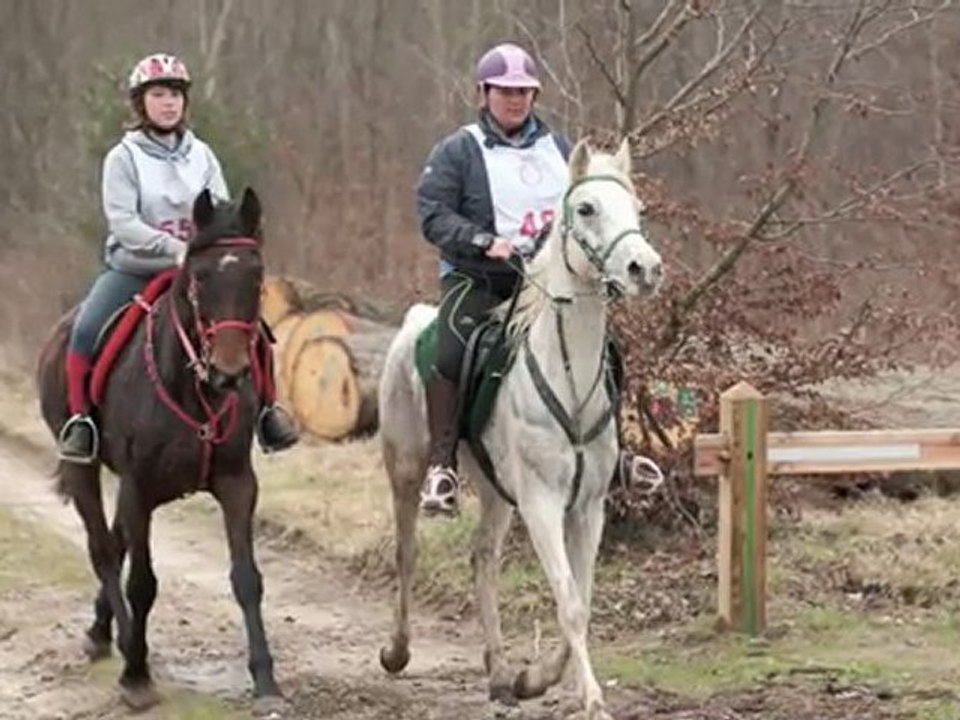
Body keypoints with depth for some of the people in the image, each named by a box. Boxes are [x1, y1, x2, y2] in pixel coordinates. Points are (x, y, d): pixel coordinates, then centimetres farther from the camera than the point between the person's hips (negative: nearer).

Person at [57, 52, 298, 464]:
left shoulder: (201, 155, 6)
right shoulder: (124, 158, -5)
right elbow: (122, 221, -16)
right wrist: (173, 247, -28)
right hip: (133, 268, -2)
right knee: (85, 331, -24)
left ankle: (266, 408, 4)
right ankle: (79, 418, -11)